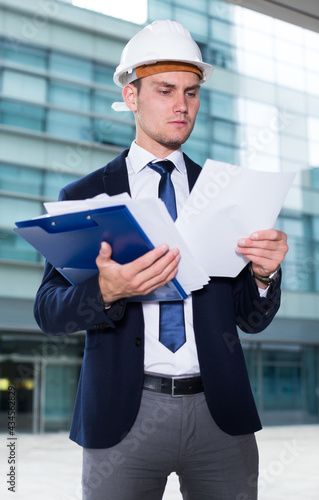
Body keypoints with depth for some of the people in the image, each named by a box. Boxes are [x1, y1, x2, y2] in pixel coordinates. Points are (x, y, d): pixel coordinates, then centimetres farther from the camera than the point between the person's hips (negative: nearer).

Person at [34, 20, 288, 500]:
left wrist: (264, 274, -13)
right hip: (123, 416, -1)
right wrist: (105, 291, -23)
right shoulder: (84, 196, 5)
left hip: (220, 411, 2)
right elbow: (48, 310, -2)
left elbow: (252, 319, 9)